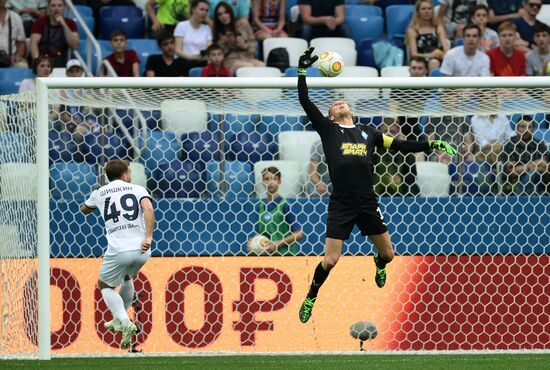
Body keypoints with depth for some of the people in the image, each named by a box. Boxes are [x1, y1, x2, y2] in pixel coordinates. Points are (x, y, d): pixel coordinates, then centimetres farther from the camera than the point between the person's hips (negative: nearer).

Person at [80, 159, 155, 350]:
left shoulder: (99, 193, 14)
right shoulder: (138, 189, 9)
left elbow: (83, 209, 35)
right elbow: (149, 208, -12)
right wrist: (148, 237, -17)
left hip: (118, 251, -2)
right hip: (141, 249, 2)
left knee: (105, 286, 19)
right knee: (126, 277, 33)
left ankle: (125, 321, -3)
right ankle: (119, 320, 40)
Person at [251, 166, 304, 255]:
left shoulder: (284, 205, -6)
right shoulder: (261, 206, 11)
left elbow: (298, 234, -7)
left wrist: (277, 244, -11)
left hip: (284, 253, -5)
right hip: (264, 253, 6)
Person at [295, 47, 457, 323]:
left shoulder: (368, 133, 16)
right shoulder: (328, 130, 7)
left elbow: (402, 146, 19)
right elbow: (305, 102, 0)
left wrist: (431, 145, 12)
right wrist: (302, 71, -6)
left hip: (368, 204, 3)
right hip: (341, 206, -3)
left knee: (388, 254, 12)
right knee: (330, 260, -9)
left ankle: (379, 265, 50)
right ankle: (310, 298, 17)